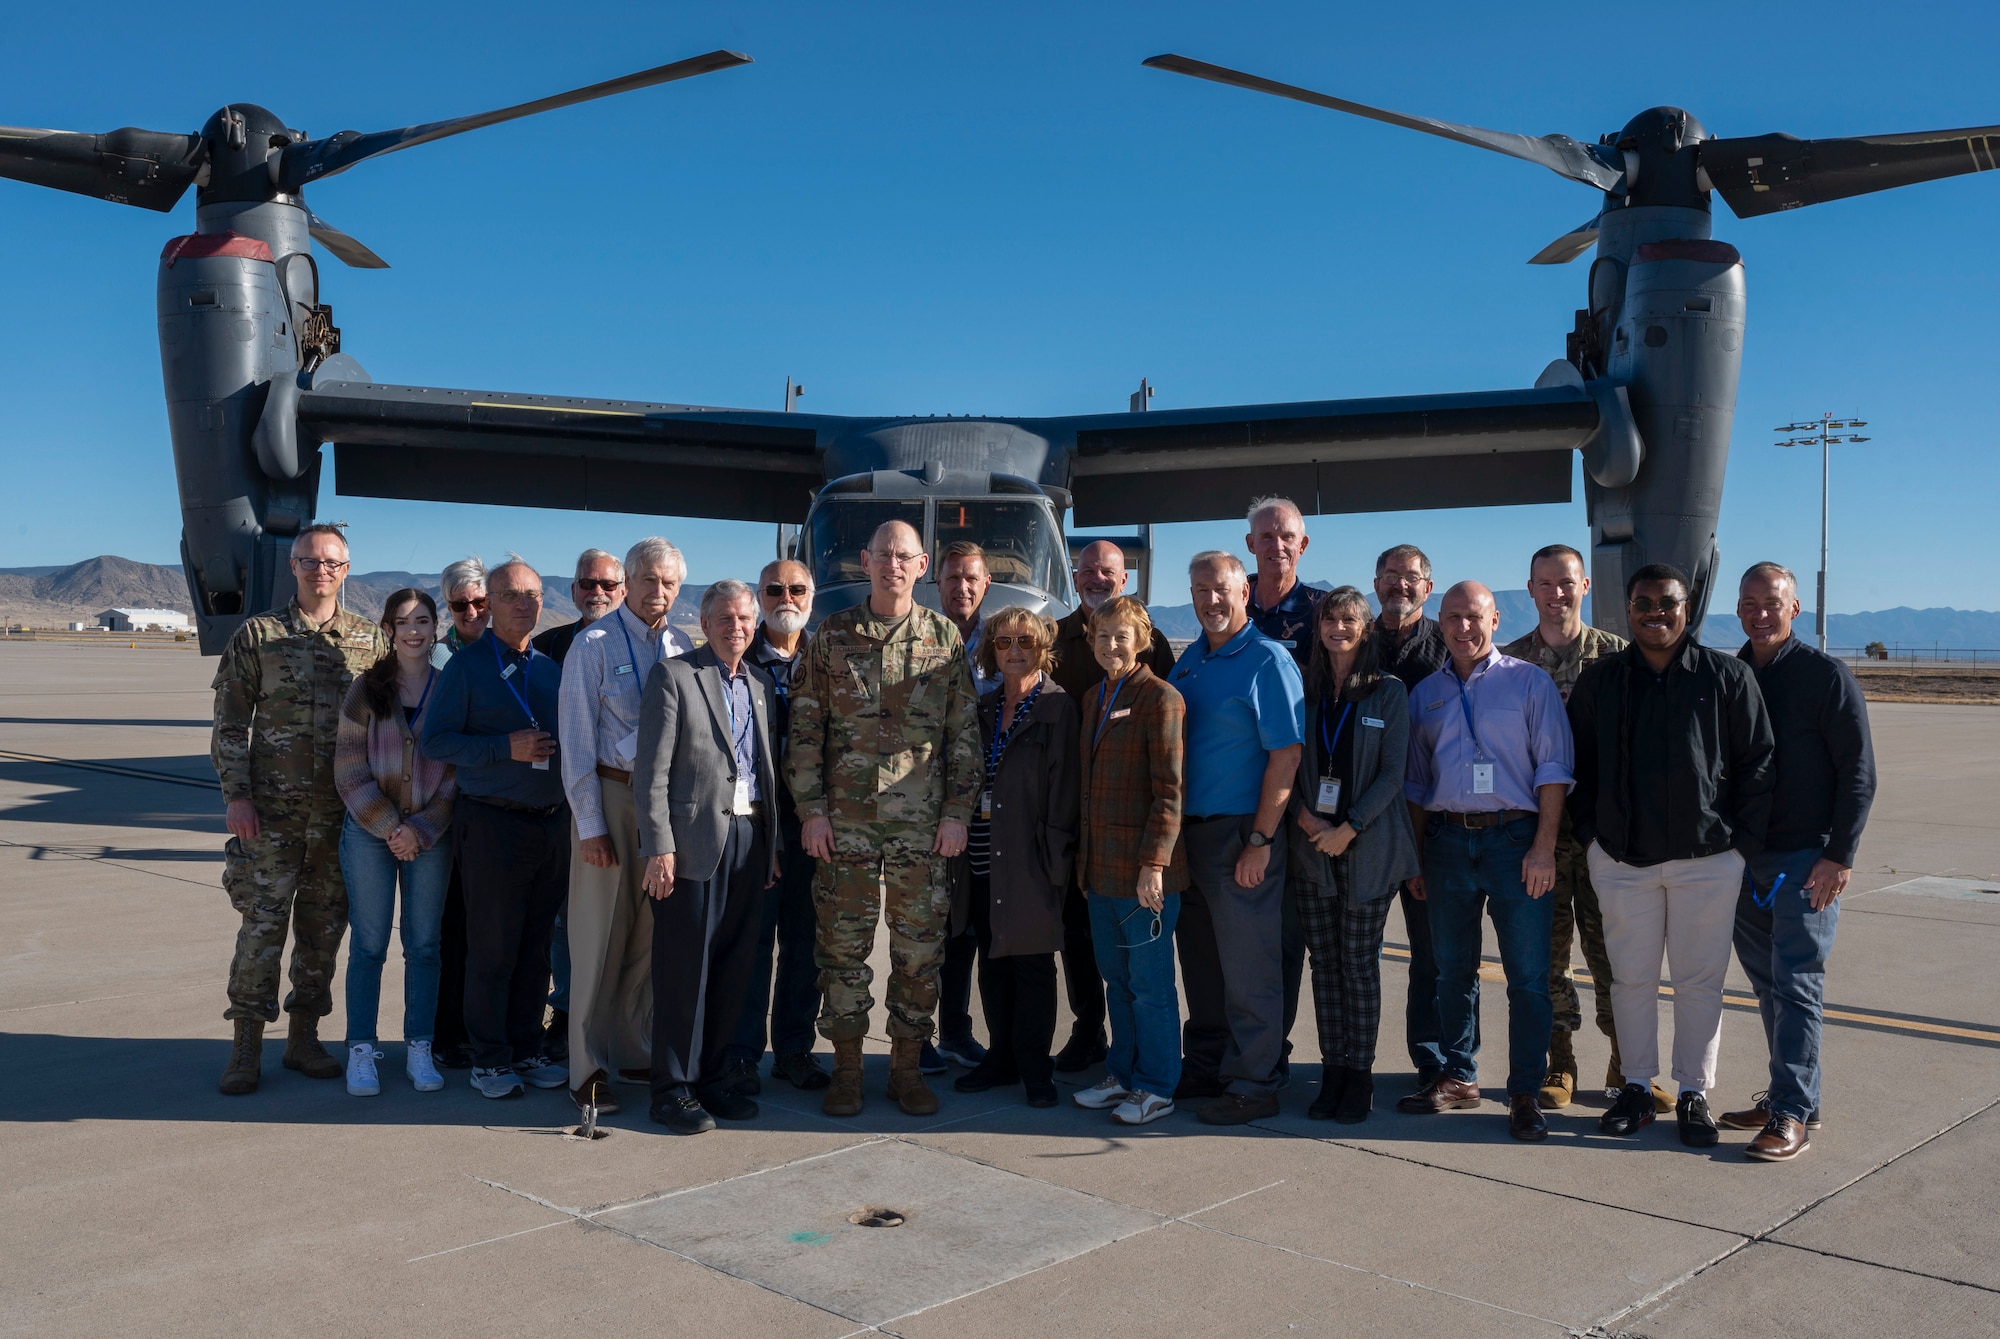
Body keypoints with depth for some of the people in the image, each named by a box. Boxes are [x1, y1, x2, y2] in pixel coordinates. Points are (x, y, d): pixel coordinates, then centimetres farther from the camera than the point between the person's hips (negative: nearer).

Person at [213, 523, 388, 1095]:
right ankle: (246, 1045, 8)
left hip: (344, 810, 2)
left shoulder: (371, 640, 7)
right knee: (263, 923, -2)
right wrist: (236, 794, -6)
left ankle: (304, 1037, 20)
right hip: (272, 809, -2)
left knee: (324, 926, 8)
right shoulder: (257, 634, 3)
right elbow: (230, 721, 2)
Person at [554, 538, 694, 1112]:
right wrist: (589, 823, -10)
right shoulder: (595, 645, -4)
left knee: (649, 934, 11)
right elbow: (577, 738, -6)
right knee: (600, 934, -2)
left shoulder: (683, 650, 9)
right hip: (613, 794, -4)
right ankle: (588, 1068, 8)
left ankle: (634, 1054, 24)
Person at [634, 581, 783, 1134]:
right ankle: (673, 1089, 9)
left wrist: (773, 842, 14)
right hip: (695, 839, -6)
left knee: (736, 965, 10)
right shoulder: (674, 675, -2)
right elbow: (652, 770, -8)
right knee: (684, 968, -2)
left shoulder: (762, 684, 16)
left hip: (750, 836, 6)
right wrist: (659, 847, -14)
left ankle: (708, 1075, 22)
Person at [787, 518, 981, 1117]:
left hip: (922, 822, 0)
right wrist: (811, 810, -3)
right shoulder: (832, 636, 5)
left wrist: (957, 813, -1)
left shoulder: (946, 638, 5)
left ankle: (906, 1067, 19)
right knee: (843, 945, 5)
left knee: (920, 947, 5)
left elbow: (965, 735, 5)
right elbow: (805, 730, 4)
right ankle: (846, 1066, 18)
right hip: (846, 820, 0)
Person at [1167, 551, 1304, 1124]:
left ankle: (1254, 1084, 9)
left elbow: (1287, 755, -14)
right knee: (1200, 960, 15)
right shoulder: (1189, 660, 13)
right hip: (1188, 830, 7)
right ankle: (1205, 1067, 27)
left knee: (1247, 967, -1)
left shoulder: (1268, 660, -9)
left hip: (1240, 834, -7)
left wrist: (1260, 840, -18)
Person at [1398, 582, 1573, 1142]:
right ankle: (1457, 1077, 23)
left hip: (1515, 838, -4)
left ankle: (1525, 1092, 8)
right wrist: (1413, 857, 12)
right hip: (1447, 840, 4)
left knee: (1528, 975, -1)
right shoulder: (1425, 693, 14)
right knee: (1452, 970, 11)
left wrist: (1544, 847, -11)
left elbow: (1553, 770, -3)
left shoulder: (1529, 682, 2)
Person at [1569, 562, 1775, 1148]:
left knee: (1700, 979, 6)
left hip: (1708, 858, -1)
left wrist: (1744, 842, -2)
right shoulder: (1599, 681, 5)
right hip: (1621, 856, 2)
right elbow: (1579, 765, 12)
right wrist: (1589, 832, 5)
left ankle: (1694, 1093, 19)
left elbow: (1757, 764, 2)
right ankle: (1636, 1087, 21)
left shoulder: (1728, 676, -1)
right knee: (1631, 977, 8)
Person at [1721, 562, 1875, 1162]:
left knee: (1796, 983, -5)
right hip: (1743, 857, 5)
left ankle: (1793, 1112, 0)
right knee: (1767, 982, 11)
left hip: (1806, 858, -5)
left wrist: (1839, 855, -13)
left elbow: (1858, 773, -7)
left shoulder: (1825, 675, -6)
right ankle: (1786, 1095, 21)